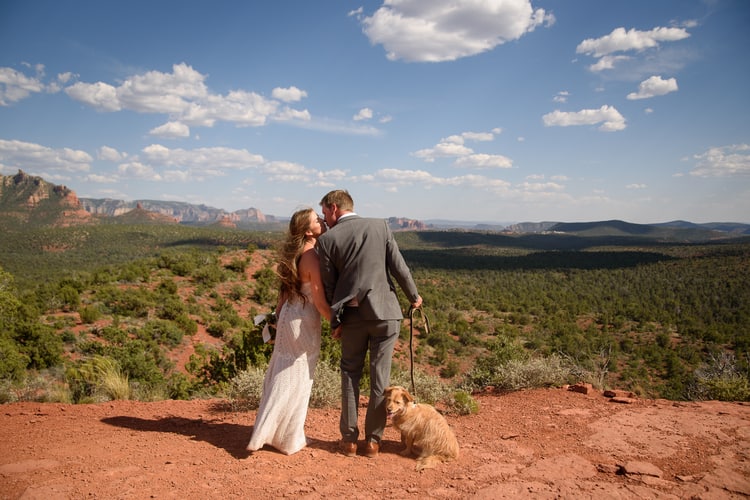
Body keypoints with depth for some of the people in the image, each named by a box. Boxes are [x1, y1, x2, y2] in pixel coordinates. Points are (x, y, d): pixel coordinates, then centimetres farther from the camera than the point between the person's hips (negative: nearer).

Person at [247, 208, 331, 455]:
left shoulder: (294, 254, 5)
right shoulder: (312, 257, -21)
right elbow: (320, 302, -20)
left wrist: (278, 314, 21)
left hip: (289, 314, 8)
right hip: (303, 321, -8)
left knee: (281, 374, 17)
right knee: (296, 379, 4)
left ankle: (268, 431, 30)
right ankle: (289, 438, 17)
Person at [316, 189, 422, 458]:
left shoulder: (327, 239, -4)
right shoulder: (380, 226, -2)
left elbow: (329, 285, 0)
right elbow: (398, 267, -3)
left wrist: (335, 321, 10)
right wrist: (414, 296, 12)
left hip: (352, 316, 0)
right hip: (385, 311, 0)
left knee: (350, 373, 16)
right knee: (380, 377, 9)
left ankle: (349, 439, 20)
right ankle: (373, 440, 17)